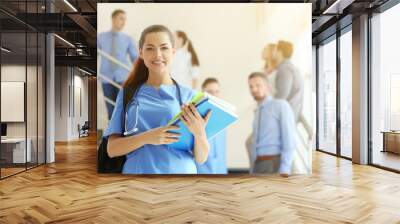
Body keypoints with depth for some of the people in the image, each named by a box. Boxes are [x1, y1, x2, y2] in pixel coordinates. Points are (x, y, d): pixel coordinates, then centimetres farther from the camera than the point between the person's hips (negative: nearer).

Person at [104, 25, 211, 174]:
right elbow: (112, 149, -1)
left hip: (180, 171, 0)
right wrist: (146, 138, -17)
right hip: (138, 170, 1)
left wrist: (199, 132, -21)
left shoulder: (189, 96, -4)